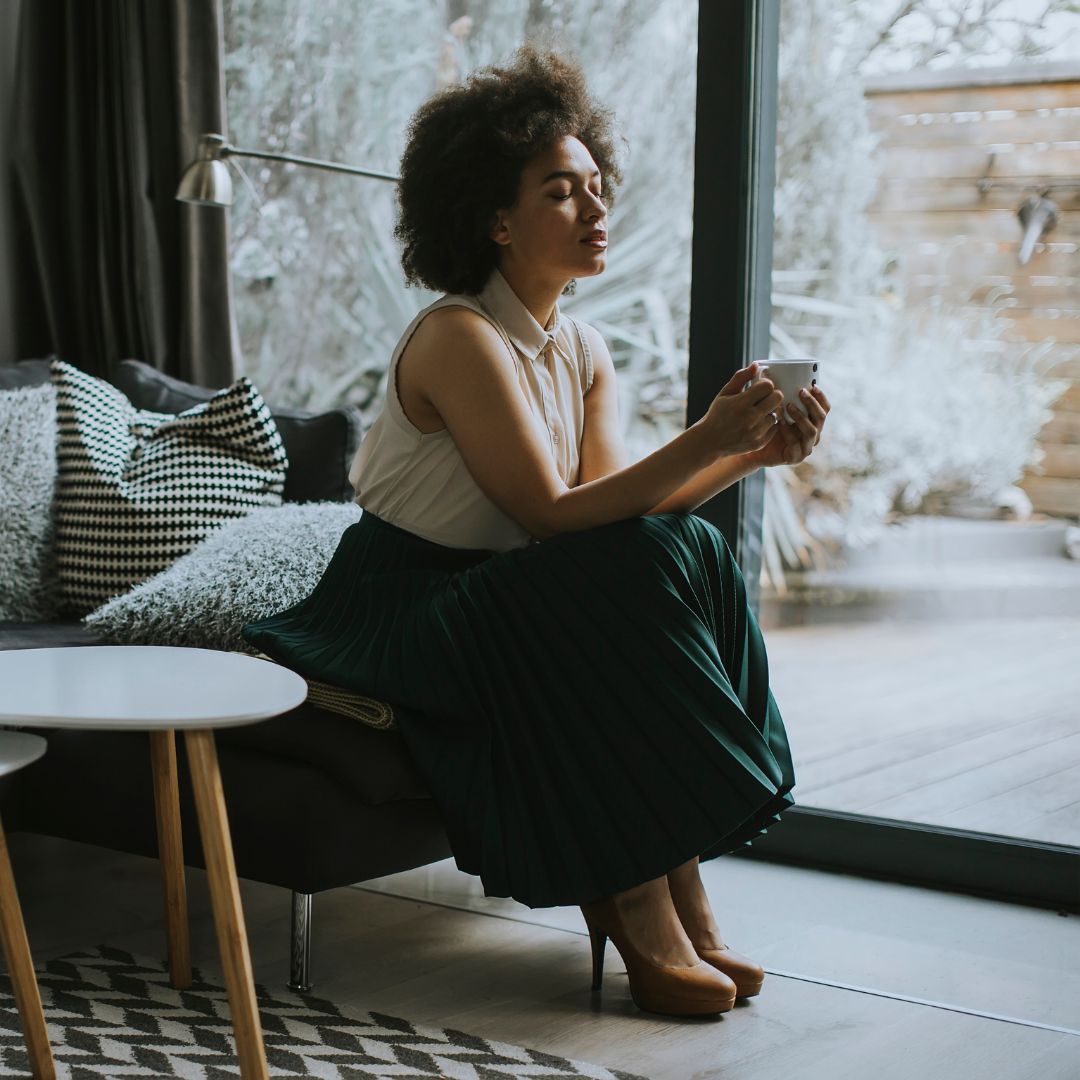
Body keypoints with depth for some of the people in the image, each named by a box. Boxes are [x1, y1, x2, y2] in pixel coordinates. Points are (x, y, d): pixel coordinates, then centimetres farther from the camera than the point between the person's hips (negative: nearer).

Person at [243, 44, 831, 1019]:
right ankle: (644, 917, -20)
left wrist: (750, 454, -17)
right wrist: (706, 440, -30)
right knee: (632, 580, -28)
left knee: (688, 551, -13)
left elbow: (617, 501, -4)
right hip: (400, 603, -8)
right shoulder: (459, 337, -20)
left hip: (498, 594, 8)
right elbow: (552, 514, -24)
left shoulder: (583, 350, 7)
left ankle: (673, 892, -14)